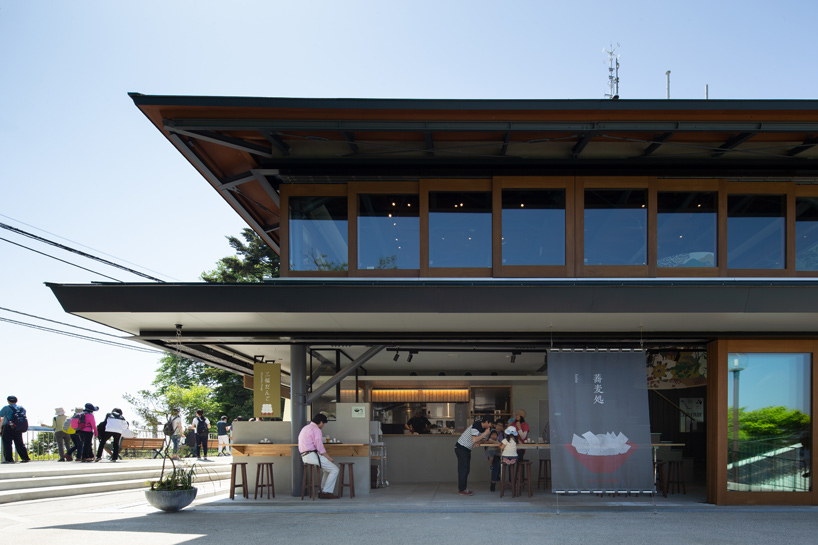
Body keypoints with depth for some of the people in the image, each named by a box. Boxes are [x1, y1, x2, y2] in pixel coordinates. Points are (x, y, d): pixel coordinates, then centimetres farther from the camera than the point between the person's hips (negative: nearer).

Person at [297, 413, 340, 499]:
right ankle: (326, 492, -5)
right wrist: (329, 458, -5)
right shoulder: (316, 430, -11)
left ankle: (322, 491, 18)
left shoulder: (306, 428, 21)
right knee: (334, 469, -6)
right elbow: (320, 447, -17)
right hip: (312, 455, -10)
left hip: (305, 456, 10)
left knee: (327, 468, 25)